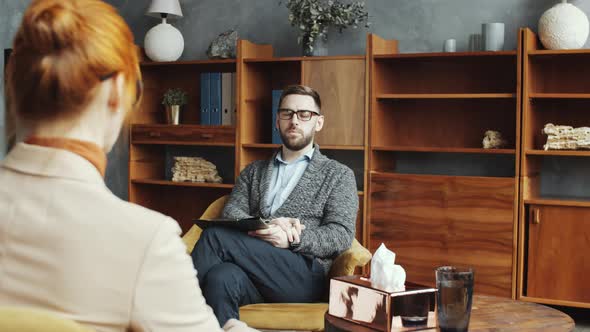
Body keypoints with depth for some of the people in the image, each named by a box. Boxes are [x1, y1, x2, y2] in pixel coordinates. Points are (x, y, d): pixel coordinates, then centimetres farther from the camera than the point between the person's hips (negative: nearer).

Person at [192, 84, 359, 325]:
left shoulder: (339, 175, 15)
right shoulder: (253, 172, 26)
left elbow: (341, 235, 2)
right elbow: (230, 214, 11)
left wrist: (291, 240, -15)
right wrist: (263, 227, -11)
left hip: (305, 273, -3)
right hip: (253, 274, 3)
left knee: (215, 237, -24)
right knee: (221, 277, -36)